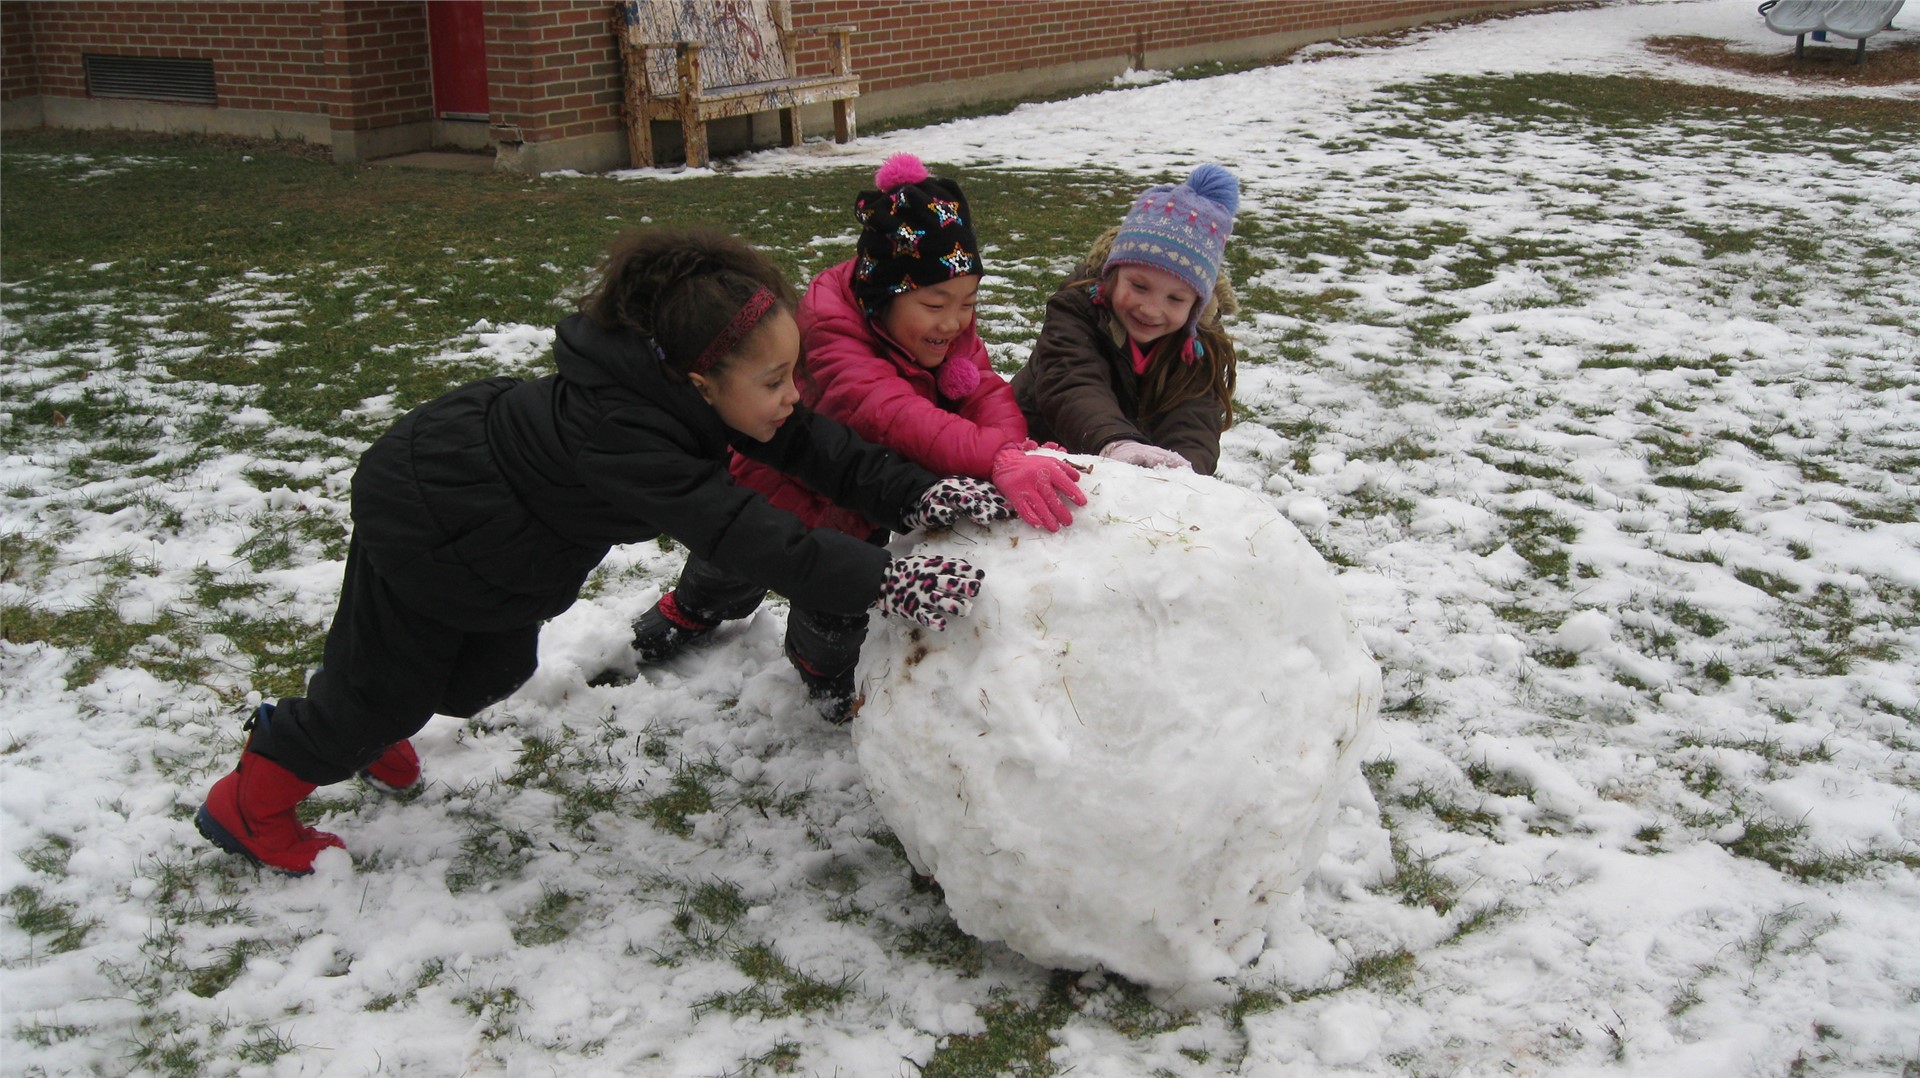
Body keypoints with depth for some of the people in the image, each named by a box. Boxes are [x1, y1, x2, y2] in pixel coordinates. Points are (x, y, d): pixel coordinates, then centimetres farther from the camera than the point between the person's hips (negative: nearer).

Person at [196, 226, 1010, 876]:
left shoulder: (681, 395, -19)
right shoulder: (615, 435, -44)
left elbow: (808, 446, -18)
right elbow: (737, 533, -51)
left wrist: (923, 494, -32)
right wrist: (883, 584, -56)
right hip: (426, 519, -9)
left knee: (491, 670, 24)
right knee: (387, 679, 9)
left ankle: (366, 732, 54)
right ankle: (249, 805, 33)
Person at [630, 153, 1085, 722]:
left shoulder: (949, 326, -18)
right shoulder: (829, 330, -41)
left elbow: (988, 393, -28)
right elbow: (894, 415, -56)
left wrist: (1016, 454, -52)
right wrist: (995, 460, -70)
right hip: (784, 486, -4)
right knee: (739, 560, 20)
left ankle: (823, 659, 31)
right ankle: (694, 608, 55)